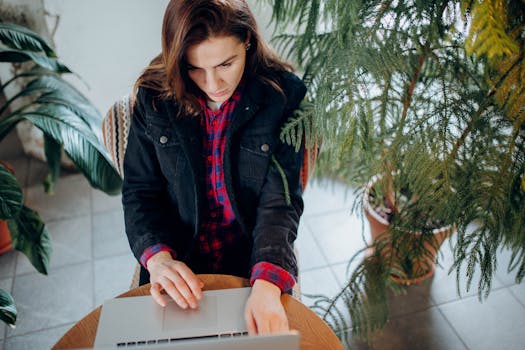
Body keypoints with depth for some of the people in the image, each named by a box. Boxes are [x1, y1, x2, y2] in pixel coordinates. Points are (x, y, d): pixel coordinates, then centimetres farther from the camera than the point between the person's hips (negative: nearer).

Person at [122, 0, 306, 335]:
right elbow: (139, 191, -3)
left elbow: (281, 200, -15)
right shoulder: (155, 95, -7)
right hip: (179, 260, 1)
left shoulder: (283, 94, -13)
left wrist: (266, 284, -31)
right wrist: (157, 257, -21)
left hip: (255, 259, -1)